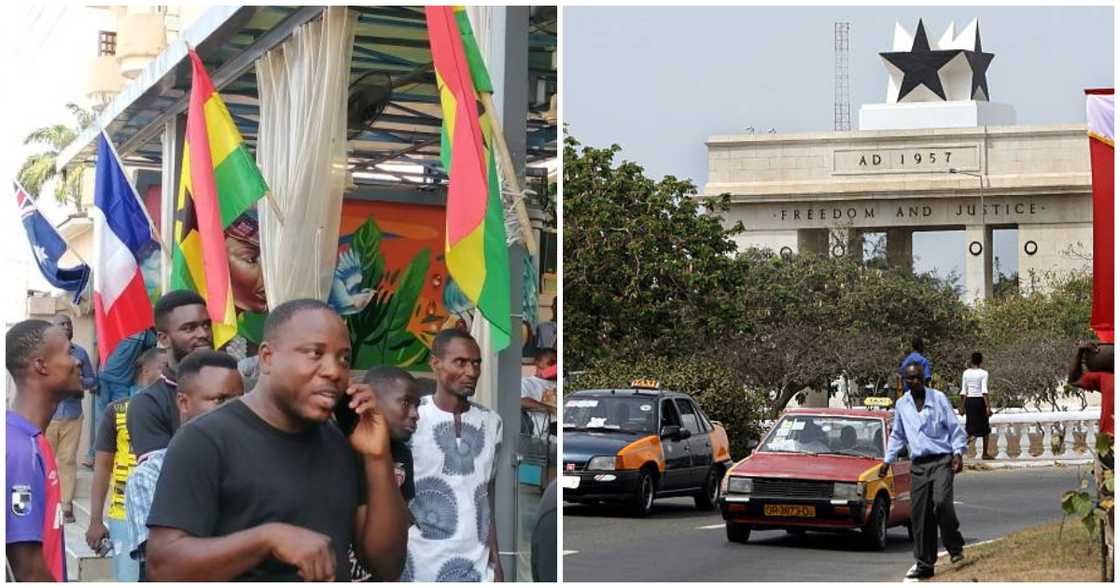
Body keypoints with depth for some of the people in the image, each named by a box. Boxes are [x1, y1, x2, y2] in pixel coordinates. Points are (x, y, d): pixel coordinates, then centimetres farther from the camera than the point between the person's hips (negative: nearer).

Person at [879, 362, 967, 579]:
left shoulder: (939, 398, 1)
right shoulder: (901, 405, 13)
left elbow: (955, 428, 3)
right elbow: (897, 436, 25)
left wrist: (958, 452, -9)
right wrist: (888, 460, 19)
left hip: (942, 461, -4)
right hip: (918, 465, 4)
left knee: (941, 502, -24)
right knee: (919, 515, 0)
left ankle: (955, 548, -5)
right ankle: (925, 563, 7)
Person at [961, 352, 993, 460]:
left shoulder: (966, 373, 4)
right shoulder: (983, 373, -8)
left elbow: (963, 391, 6)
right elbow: (984, 391, -15)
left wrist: (962, 406, 13)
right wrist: (988, 407, -16)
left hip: (969, 401, 3)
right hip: (980, 400, -3)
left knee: (969, 427, 8)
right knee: (985, 428, 12)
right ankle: (985, 453, 16)